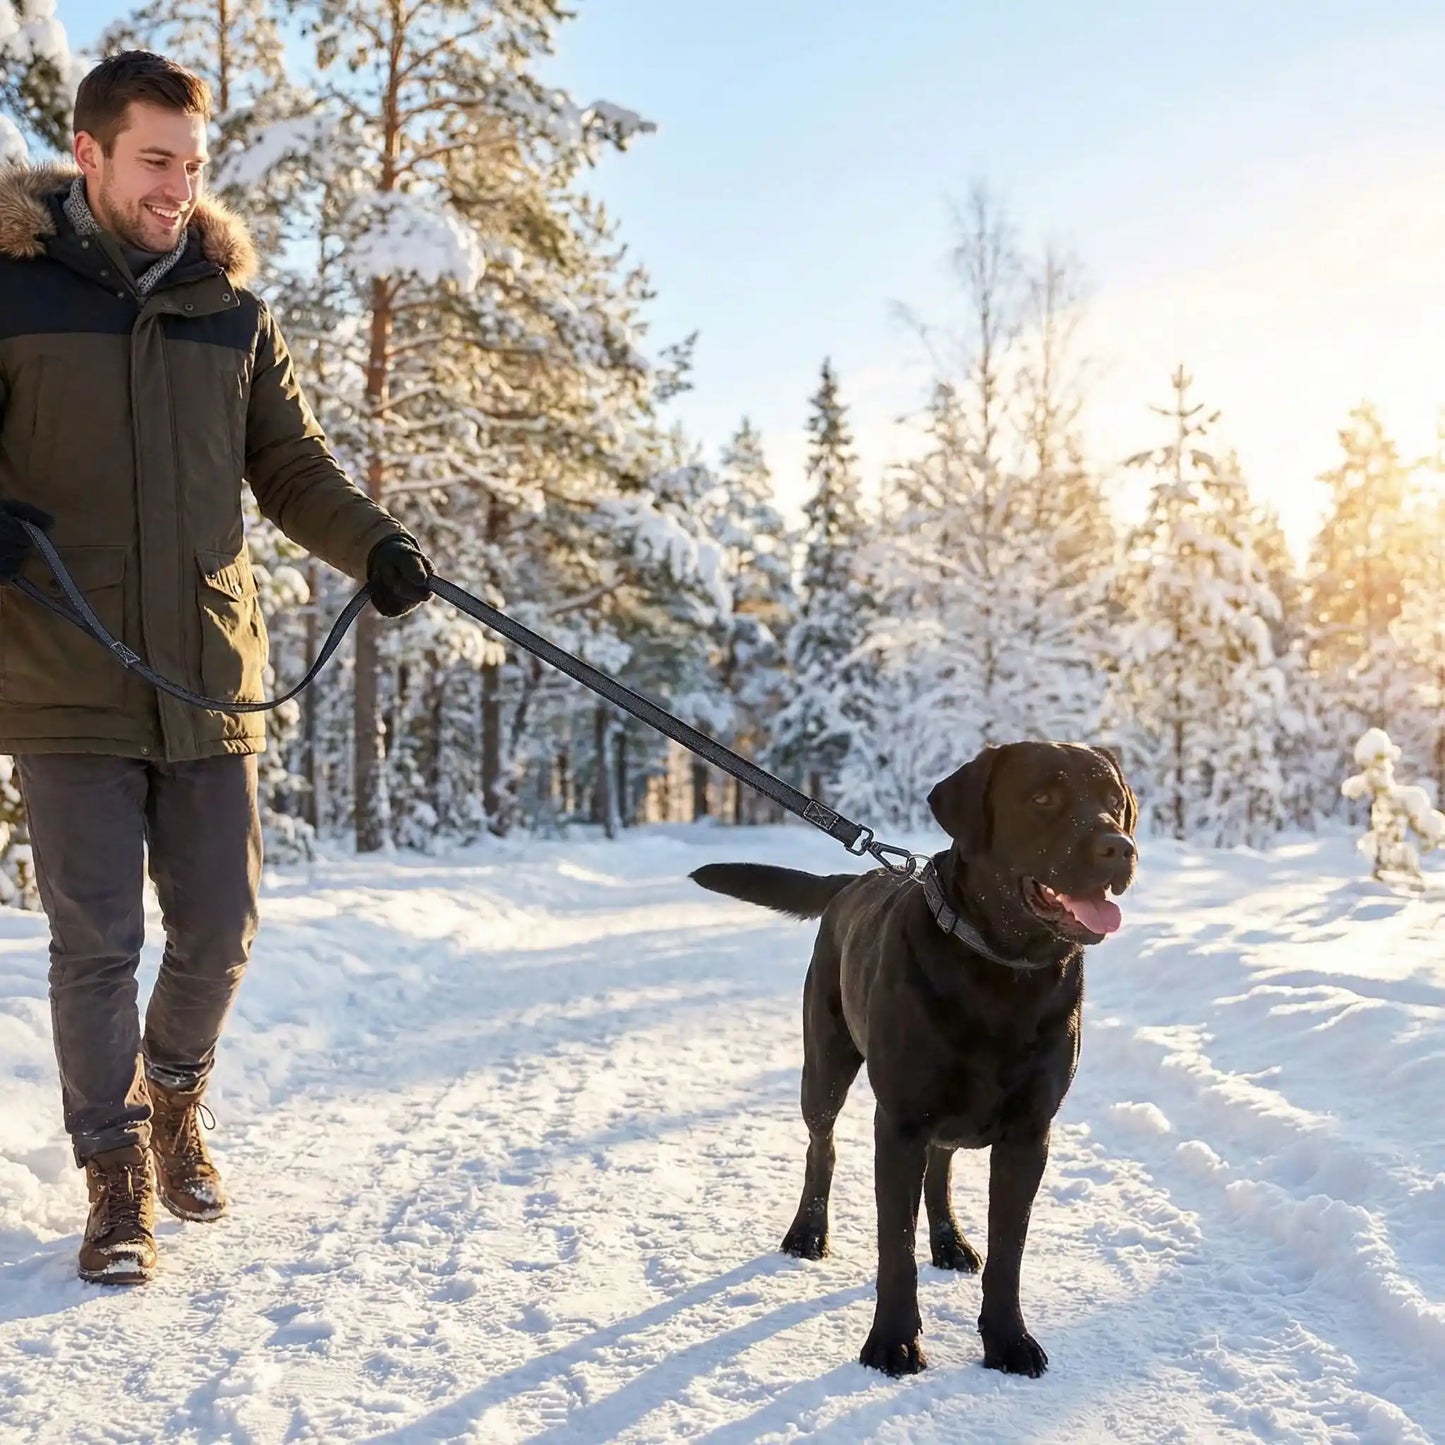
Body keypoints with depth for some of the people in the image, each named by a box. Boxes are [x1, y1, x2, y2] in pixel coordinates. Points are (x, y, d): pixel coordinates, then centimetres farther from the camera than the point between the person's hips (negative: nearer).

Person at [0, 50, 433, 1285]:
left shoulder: (232, 306, 9)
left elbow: (291, 465, 12)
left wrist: (372, 544, -6)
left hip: (212, 680, 3)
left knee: (219, 931, 10)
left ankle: (174, 1100, 38)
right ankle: (120, 1180, 17)